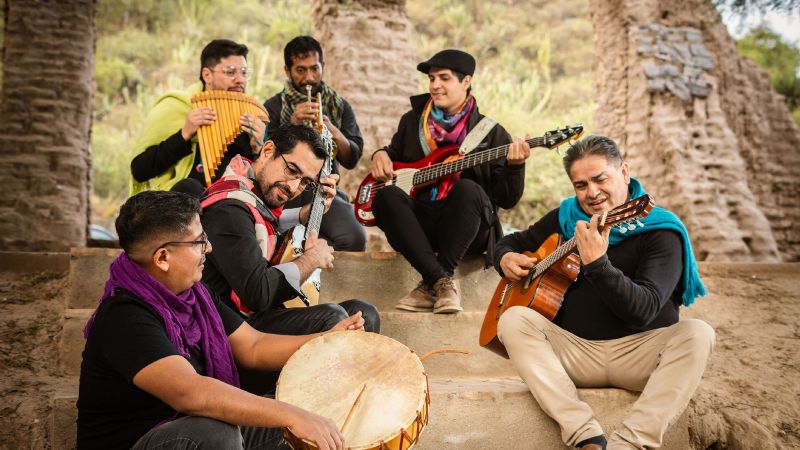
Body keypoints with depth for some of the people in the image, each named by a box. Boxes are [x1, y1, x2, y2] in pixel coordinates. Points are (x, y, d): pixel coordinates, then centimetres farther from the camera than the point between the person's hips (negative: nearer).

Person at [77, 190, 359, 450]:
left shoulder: (195, 294, 1)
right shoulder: (125, 318, -26)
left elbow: (253, 348, 6)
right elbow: (189, 392, -39)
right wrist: (291, 415, -41)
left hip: (187, 425, 8)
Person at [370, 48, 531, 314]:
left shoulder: (491, 133, 4)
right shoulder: (412, 121, 14)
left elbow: (507, 200, -1)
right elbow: (394, 155, 30)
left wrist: (514, 166, -20)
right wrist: (381, 155, 7)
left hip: (467, 232, -2)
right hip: (418, 226, 3)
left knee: (468, 189, -33)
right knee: (386, 196, -26)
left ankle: (431, 285, -26)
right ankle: (443, 280, -30)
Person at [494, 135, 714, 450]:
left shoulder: (659, 231, -8)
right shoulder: (564, 218, 8)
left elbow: (643, 312, -22)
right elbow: (513, 241, 23)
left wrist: (597, 263, -36)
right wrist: (506, 258, -2)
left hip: (639, 354, -3)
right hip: (574, 350, 3)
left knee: (697, 334, -30)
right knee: (513, 319, -21)